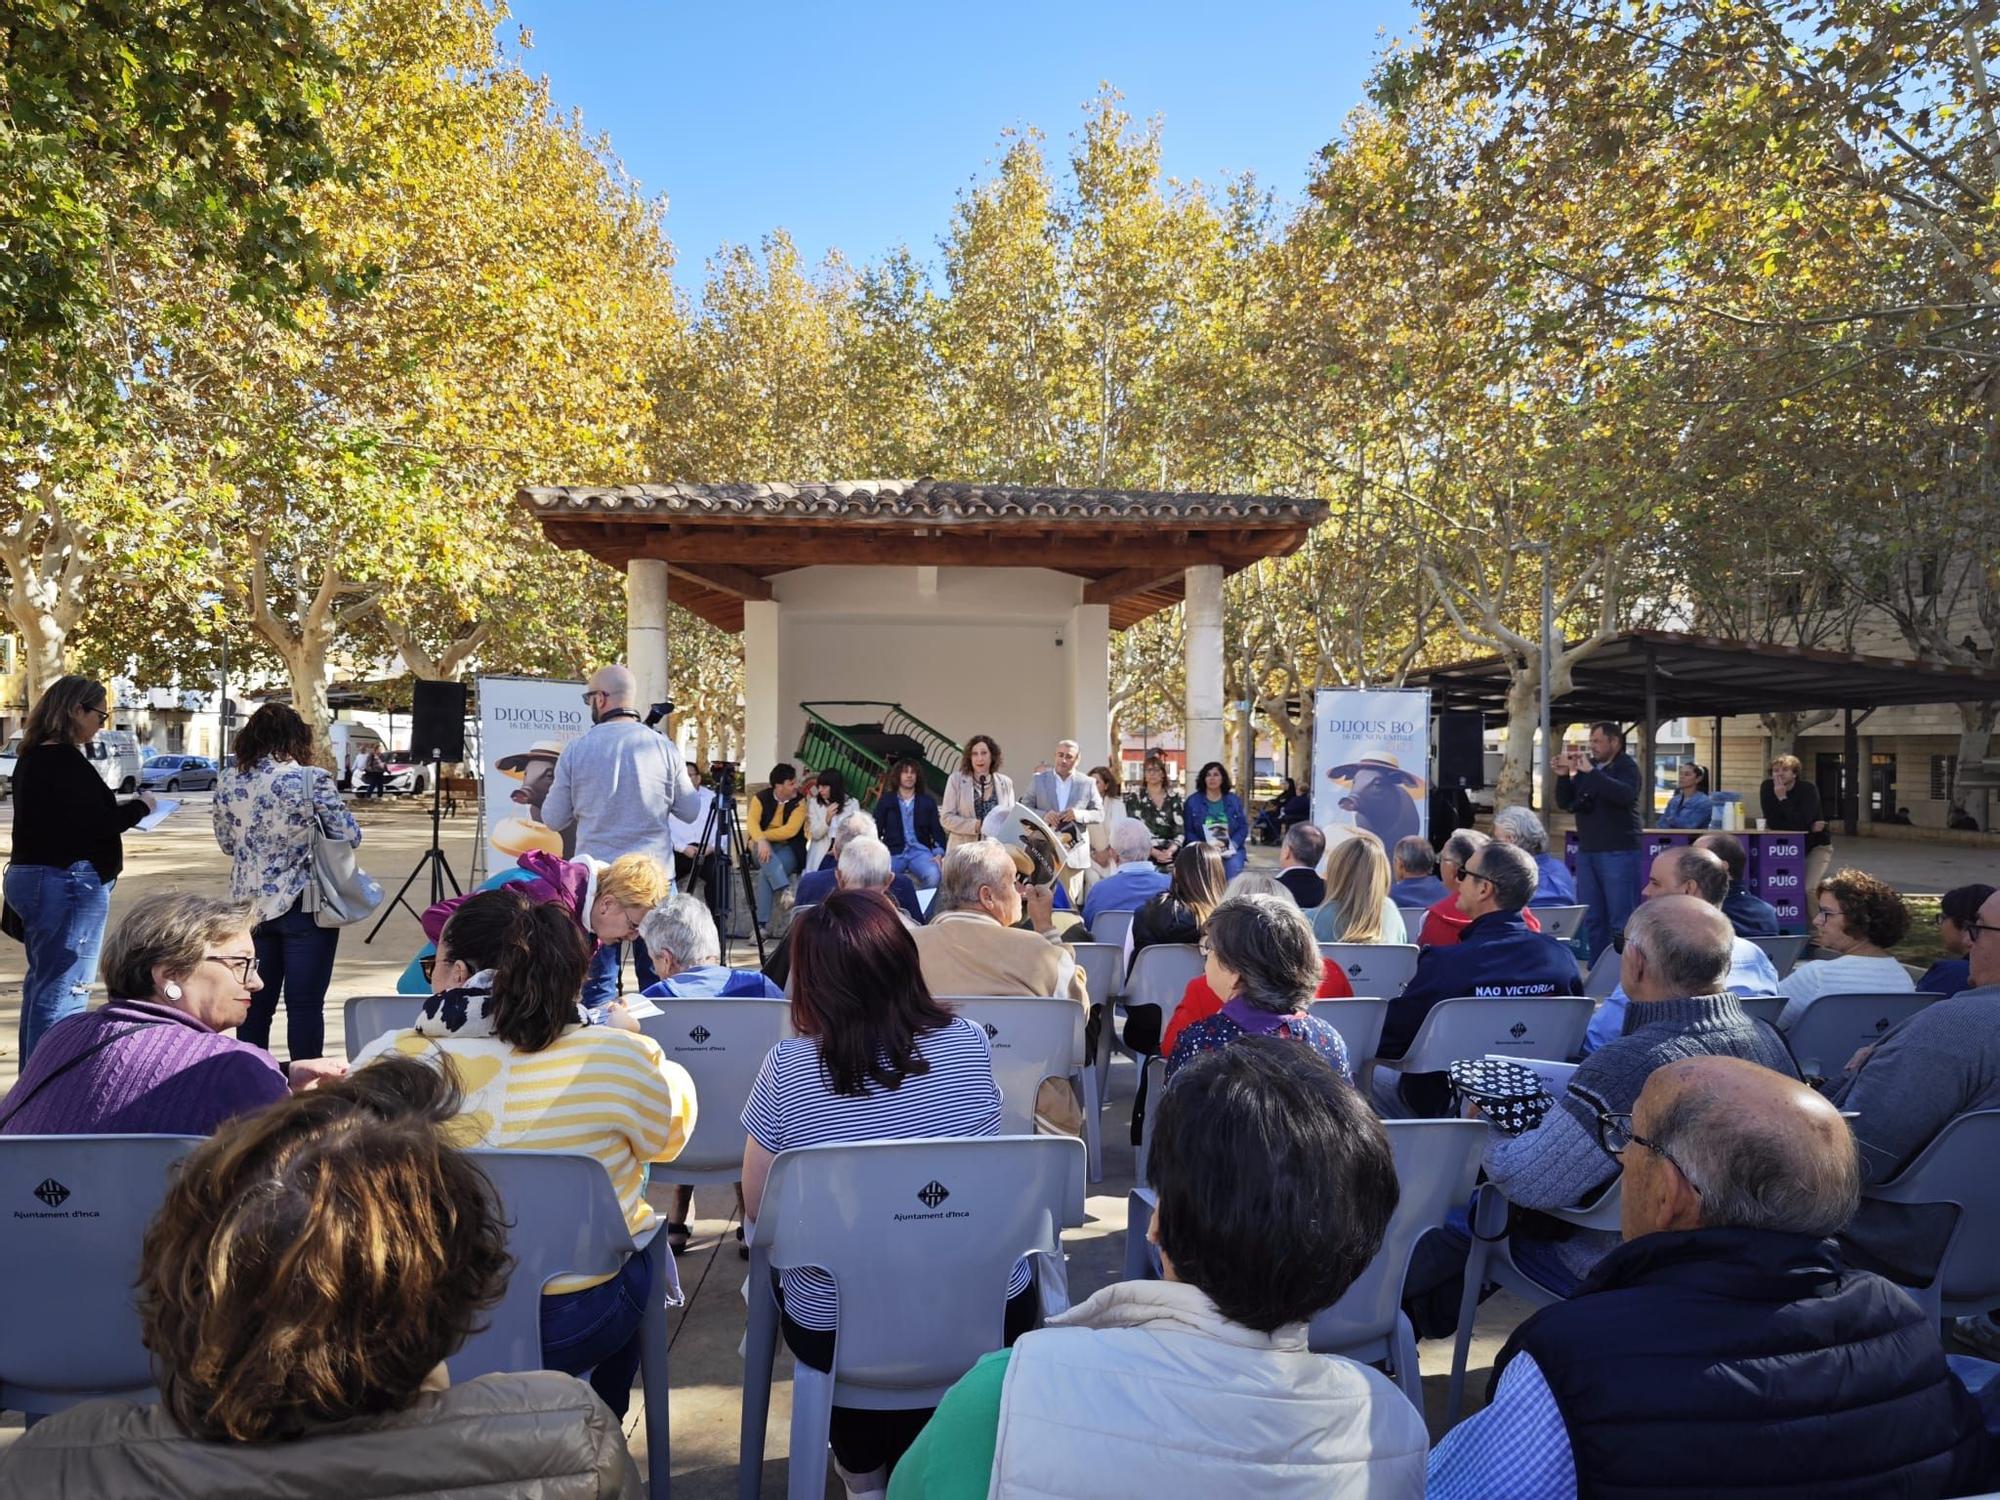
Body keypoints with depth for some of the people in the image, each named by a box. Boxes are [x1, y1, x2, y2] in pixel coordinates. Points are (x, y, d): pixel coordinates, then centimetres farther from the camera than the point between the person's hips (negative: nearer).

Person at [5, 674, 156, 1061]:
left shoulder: (33, 757, 11)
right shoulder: (65, 760, -18)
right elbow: (95, 824, -21)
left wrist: (115, 808, 8)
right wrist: (140, 806, -6)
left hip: (31, 876, 11)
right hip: (67, 883, -11)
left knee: (41, 986, 18)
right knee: (63, 993, -6)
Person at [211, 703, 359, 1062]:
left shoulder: (227, 782, 2)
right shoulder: (312, 779, -13)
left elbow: (227, 843, 13)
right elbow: (350, 836, -7)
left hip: (250, 904, 5)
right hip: (304, 905, -5)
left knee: (255, 1002, 14)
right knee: (305, 1004, 2)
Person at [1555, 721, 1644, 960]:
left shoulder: (1627, 766, -4)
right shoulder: (1585, 766, 12)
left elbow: (1625, 794, -25)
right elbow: (1564, 803, 13)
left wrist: (1591, 772, -28)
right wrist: (1563, 776, -3)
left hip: (1618, 853, -6)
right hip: (1586, 851, 7)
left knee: (1621, 919, -5)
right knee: (1591, 918, 10)